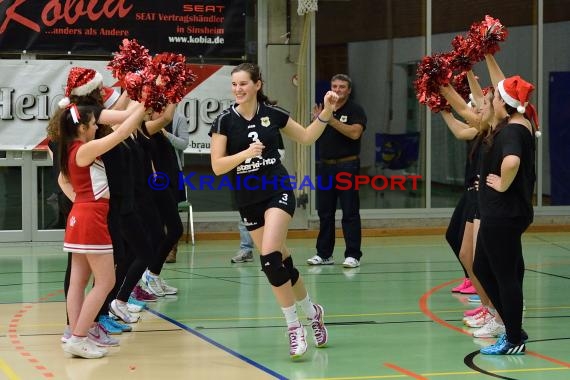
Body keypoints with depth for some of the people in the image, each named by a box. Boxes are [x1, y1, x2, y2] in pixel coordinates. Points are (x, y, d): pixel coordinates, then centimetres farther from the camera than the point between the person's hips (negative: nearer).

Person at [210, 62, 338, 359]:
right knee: (280, 261, 8)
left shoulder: (273, 113, -3)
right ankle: (311, 310, 30)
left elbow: (306, 137, 13)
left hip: (278, 192, -2)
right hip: (248, 200, 2)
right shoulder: (225, 121, -6)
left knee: (269, 258, -20)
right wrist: (246, 153, -25)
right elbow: (217, 166, -11)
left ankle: (294, 325, -10)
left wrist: (326, 113, 0)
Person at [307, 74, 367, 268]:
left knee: (350, 213, -5)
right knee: (325, 213, 9)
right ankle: (324, 254, 16)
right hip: (325, 166, 6)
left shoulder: (355, 110, -2)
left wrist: (332, 121, -21)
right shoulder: (324, 109, 15)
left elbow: (355, 133, -19)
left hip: (347, 166, -6)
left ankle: (353, 255, -3)